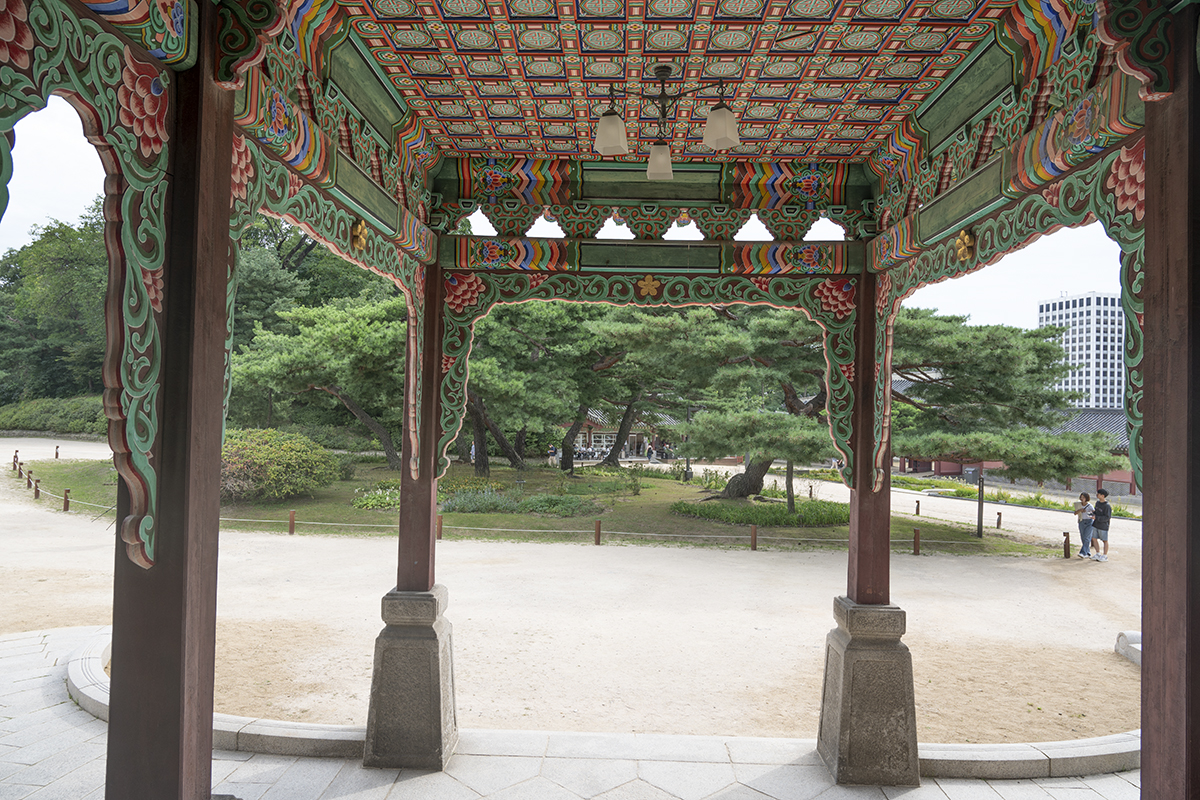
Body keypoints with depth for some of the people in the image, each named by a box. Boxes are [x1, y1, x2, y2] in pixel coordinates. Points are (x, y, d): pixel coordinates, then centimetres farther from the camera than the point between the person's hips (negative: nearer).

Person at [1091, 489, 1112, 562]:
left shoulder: (1107, 506, -18)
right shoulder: (1097, 502, 5)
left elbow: (1107, 517, -19)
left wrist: (1096, 518, -24)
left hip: (1103, 526, -7)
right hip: (1096, 525, 7)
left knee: (1104, 541, 6)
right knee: (1094, 539, 7)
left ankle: (1105, 556, 17)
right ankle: (1098, 554, 19)